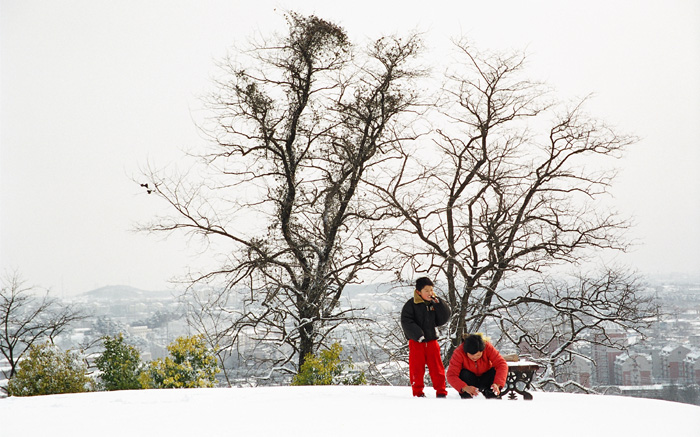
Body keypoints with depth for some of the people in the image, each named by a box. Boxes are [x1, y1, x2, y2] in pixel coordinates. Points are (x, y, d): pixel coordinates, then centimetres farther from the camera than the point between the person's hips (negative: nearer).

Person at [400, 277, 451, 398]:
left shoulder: (434, 304, 7)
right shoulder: (411, 304, -8)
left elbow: (444, 318, 2)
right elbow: (406, 322, -12)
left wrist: (438, 303, -11)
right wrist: (418, 335, -21)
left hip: (432, 340, 3)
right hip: (416, 342, -3)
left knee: (437, 367, 6)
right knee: (417, 368, 3)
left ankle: (441, 391, 14)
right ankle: (418, 392, 14)